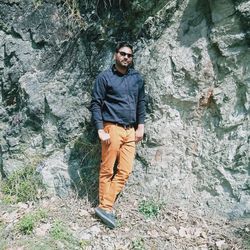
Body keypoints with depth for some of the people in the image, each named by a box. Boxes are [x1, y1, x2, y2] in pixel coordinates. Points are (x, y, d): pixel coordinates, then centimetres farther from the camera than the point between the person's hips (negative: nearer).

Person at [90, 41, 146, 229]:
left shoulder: (137, 78, 12)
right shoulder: (105, 77, -1)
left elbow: (141, 102, 17)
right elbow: (96, 104, -3)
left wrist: (141, 127, 9)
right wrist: (101, 130, -11)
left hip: (131, 130, 5)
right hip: (112, 128, -5)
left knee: (125, 171, 1)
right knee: (107, 170, 0)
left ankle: (105, 206, 9)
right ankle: (105, 207, 11)